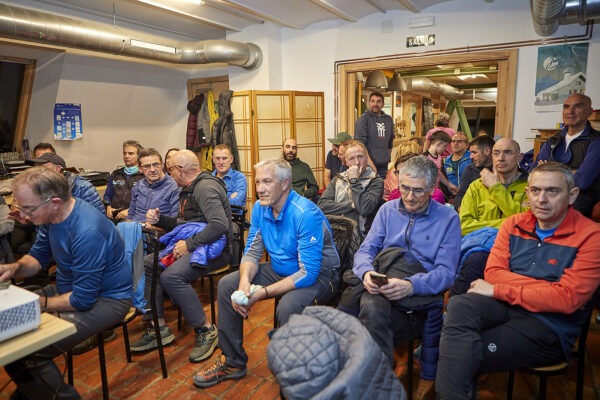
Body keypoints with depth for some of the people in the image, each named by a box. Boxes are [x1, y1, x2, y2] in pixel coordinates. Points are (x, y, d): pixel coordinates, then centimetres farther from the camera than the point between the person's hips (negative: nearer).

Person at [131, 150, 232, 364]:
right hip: (193, 246, 11)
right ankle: (159, 328, 6)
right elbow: (183, 223, 25)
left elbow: (220, 225, -30)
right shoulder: (190, 189, 17)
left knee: (171, 276, -31)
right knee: (146, 264, 2)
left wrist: (189, 244, -23)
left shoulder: (205, 187, -16)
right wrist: (159, 219, 8)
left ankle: (205, 330, -14)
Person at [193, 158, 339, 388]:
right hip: (280, 270, 7)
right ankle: (233, 361, 13)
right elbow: (252, 252, 1)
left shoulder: (306, 214, -28)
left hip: (317, 275, -7)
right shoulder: (260, 208, -5)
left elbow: (308, 273, -30)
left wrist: (263, 292, -30)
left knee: (287, 307, -36)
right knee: (227, 285, -2)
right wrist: (245, 281, -21)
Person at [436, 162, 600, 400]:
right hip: (505, 306, 4)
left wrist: (497, 290, -12)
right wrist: (547, 287, -13)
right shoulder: (514, 224, 8)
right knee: (459, 305, -29)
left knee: (464, 353, -26)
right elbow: (493, 272, 0)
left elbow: (567, 299, -14)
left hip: (549, 326, -4)